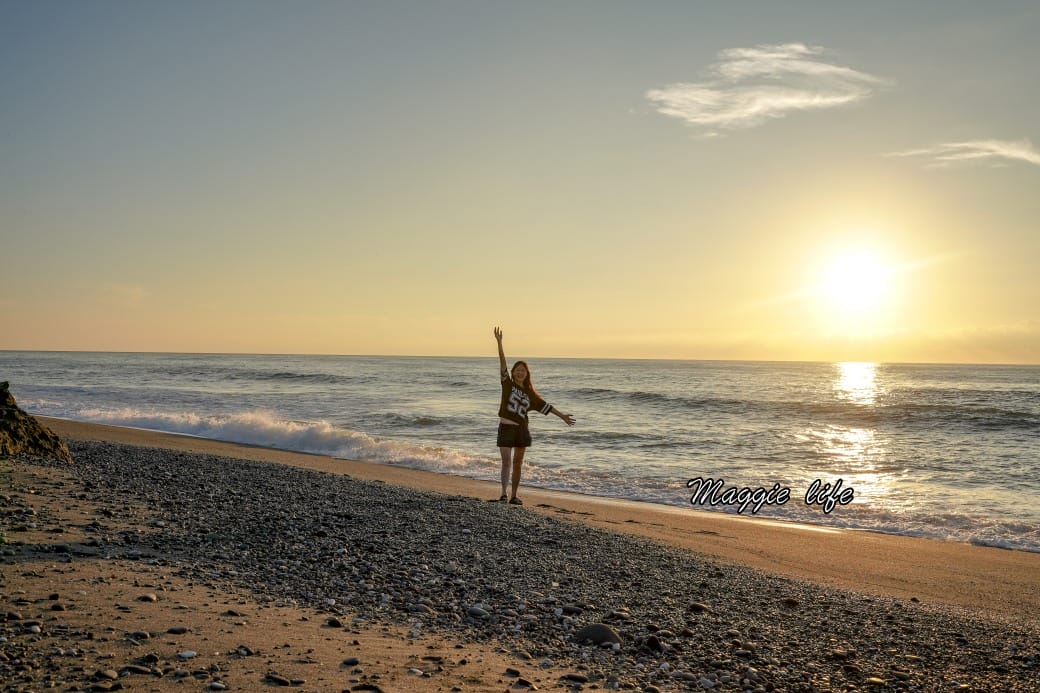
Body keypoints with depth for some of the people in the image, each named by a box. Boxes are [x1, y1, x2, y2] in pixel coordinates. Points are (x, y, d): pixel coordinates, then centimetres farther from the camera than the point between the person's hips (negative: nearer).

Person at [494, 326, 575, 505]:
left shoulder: (530, 393, 9)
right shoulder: (508, 385, -1)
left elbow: (545, 405, 15)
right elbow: (502, 363, -11)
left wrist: (562, 416, 15)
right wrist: (499, 343, -21)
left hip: (522, 429, 4)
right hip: (506, 428, -4)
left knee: (517, 464, 8)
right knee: (507, 462, -13)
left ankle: (514, 496, 15)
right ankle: (503, 493, -13)